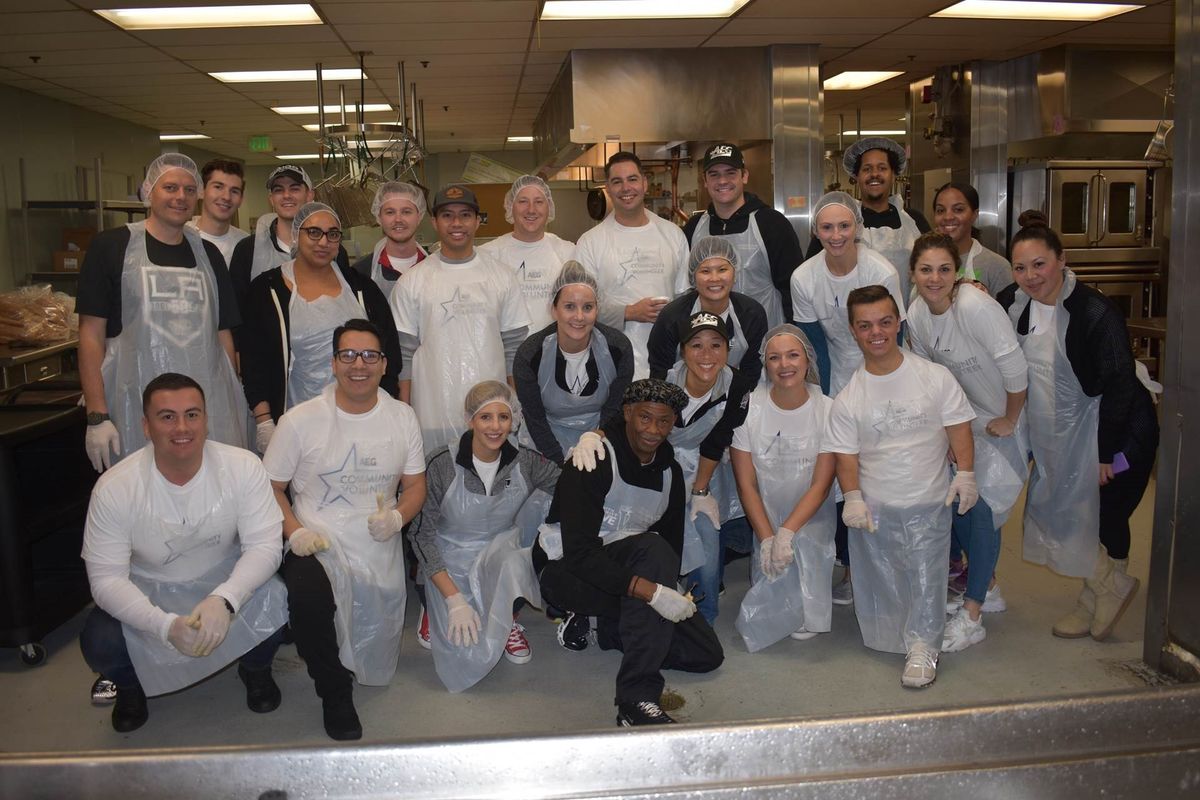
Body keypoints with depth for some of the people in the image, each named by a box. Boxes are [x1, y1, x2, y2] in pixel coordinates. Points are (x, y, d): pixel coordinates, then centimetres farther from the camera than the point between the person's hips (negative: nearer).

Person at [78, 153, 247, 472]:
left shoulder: (208, 254, 13)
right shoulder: (111, 247, 2)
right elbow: (92, 333, -2)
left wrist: (233, 401, 8)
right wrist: (97, 416, -9)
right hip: (137, 407, -3)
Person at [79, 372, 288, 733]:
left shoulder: (243, 467, -19)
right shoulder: (114, 488, -20)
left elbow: (264, 546, -20)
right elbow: (106, 578, -19)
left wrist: (224, 600, -39)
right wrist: (166, 625, -35)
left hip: (224, 581, 0)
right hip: (148, 592, 0)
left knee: (278, 604, -29)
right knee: (99, 643, -26)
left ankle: (255, 669, 8)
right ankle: (130, 687, 13)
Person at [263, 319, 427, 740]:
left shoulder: (403, 417, 4)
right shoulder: (300, 420, -4)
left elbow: (415, 485, 9)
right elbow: (271, 486, 1)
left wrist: (397, 517, -13)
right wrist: (295, 531, -16)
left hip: (379, 552, 3)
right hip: (317, 546, -2)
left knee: (376, 669, 0)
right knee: (308, 599, -37)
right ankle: (335, 695, -9)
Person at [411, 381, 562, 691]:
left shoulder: (525, 462, -8)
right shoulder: (442, 465, -16)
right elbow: (422, 535, -13)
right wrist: (454, 599, -20)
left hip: (500, 553, 2)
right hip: (450, 564, -2)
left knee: (511, 558, -35)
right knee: (473, 658, -20)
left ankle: (510, 622, -2)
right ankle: (435, 610, 13)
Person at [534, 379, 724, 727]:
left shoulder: (670, 471, 3)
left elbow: (673, 543, 8)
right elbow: (580, 554, -29)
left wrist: (672, 594, -11)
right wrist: (652, 591, -38)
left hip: (622, 570, 7)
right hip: (563, 571, -7)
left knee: (708, 654, -5)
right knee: (652, 547, -36)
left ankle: (609, 627, 10)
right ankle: (637, 699, -37)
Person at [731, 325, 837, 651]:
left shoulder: (827, 410, -9)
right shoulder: (748, 407, -9)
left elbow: (821, 484, -12)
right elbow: (746, 484, -8)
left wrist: (787, 532, -25)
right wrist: (766, 538, -19)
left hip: (810, 514, 0)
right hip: (762, 514, 1)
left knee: (804, 547, -29)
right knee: (772, 562, -23)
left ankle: (804, 617, -1)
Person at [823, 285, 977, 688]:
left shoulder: (936, 377, -2)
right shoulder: (847, 400, -1)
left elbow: (958, 428, 0)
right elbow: (846, 455, 0)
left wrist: (965, 473, -10)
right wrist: (852, 497, -13)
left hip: (929, 504, -1)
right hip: (874, 508, 1)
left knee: (926, 576, -3)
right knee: (881, 582, 6)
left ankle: (922, 645, 10)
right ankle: (890, 640, 25)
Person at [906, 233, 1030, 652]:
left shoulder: (976, 307, -29)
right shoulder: (916, 313, -6)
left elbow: (1015, 367, -28)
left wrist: (1009, 421, -17)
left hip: (1006, 418, -7)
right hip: (966, 417, 7)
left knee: (981, 507, -9)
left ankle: (972, 616, 1)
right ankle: (987, 589, 29)